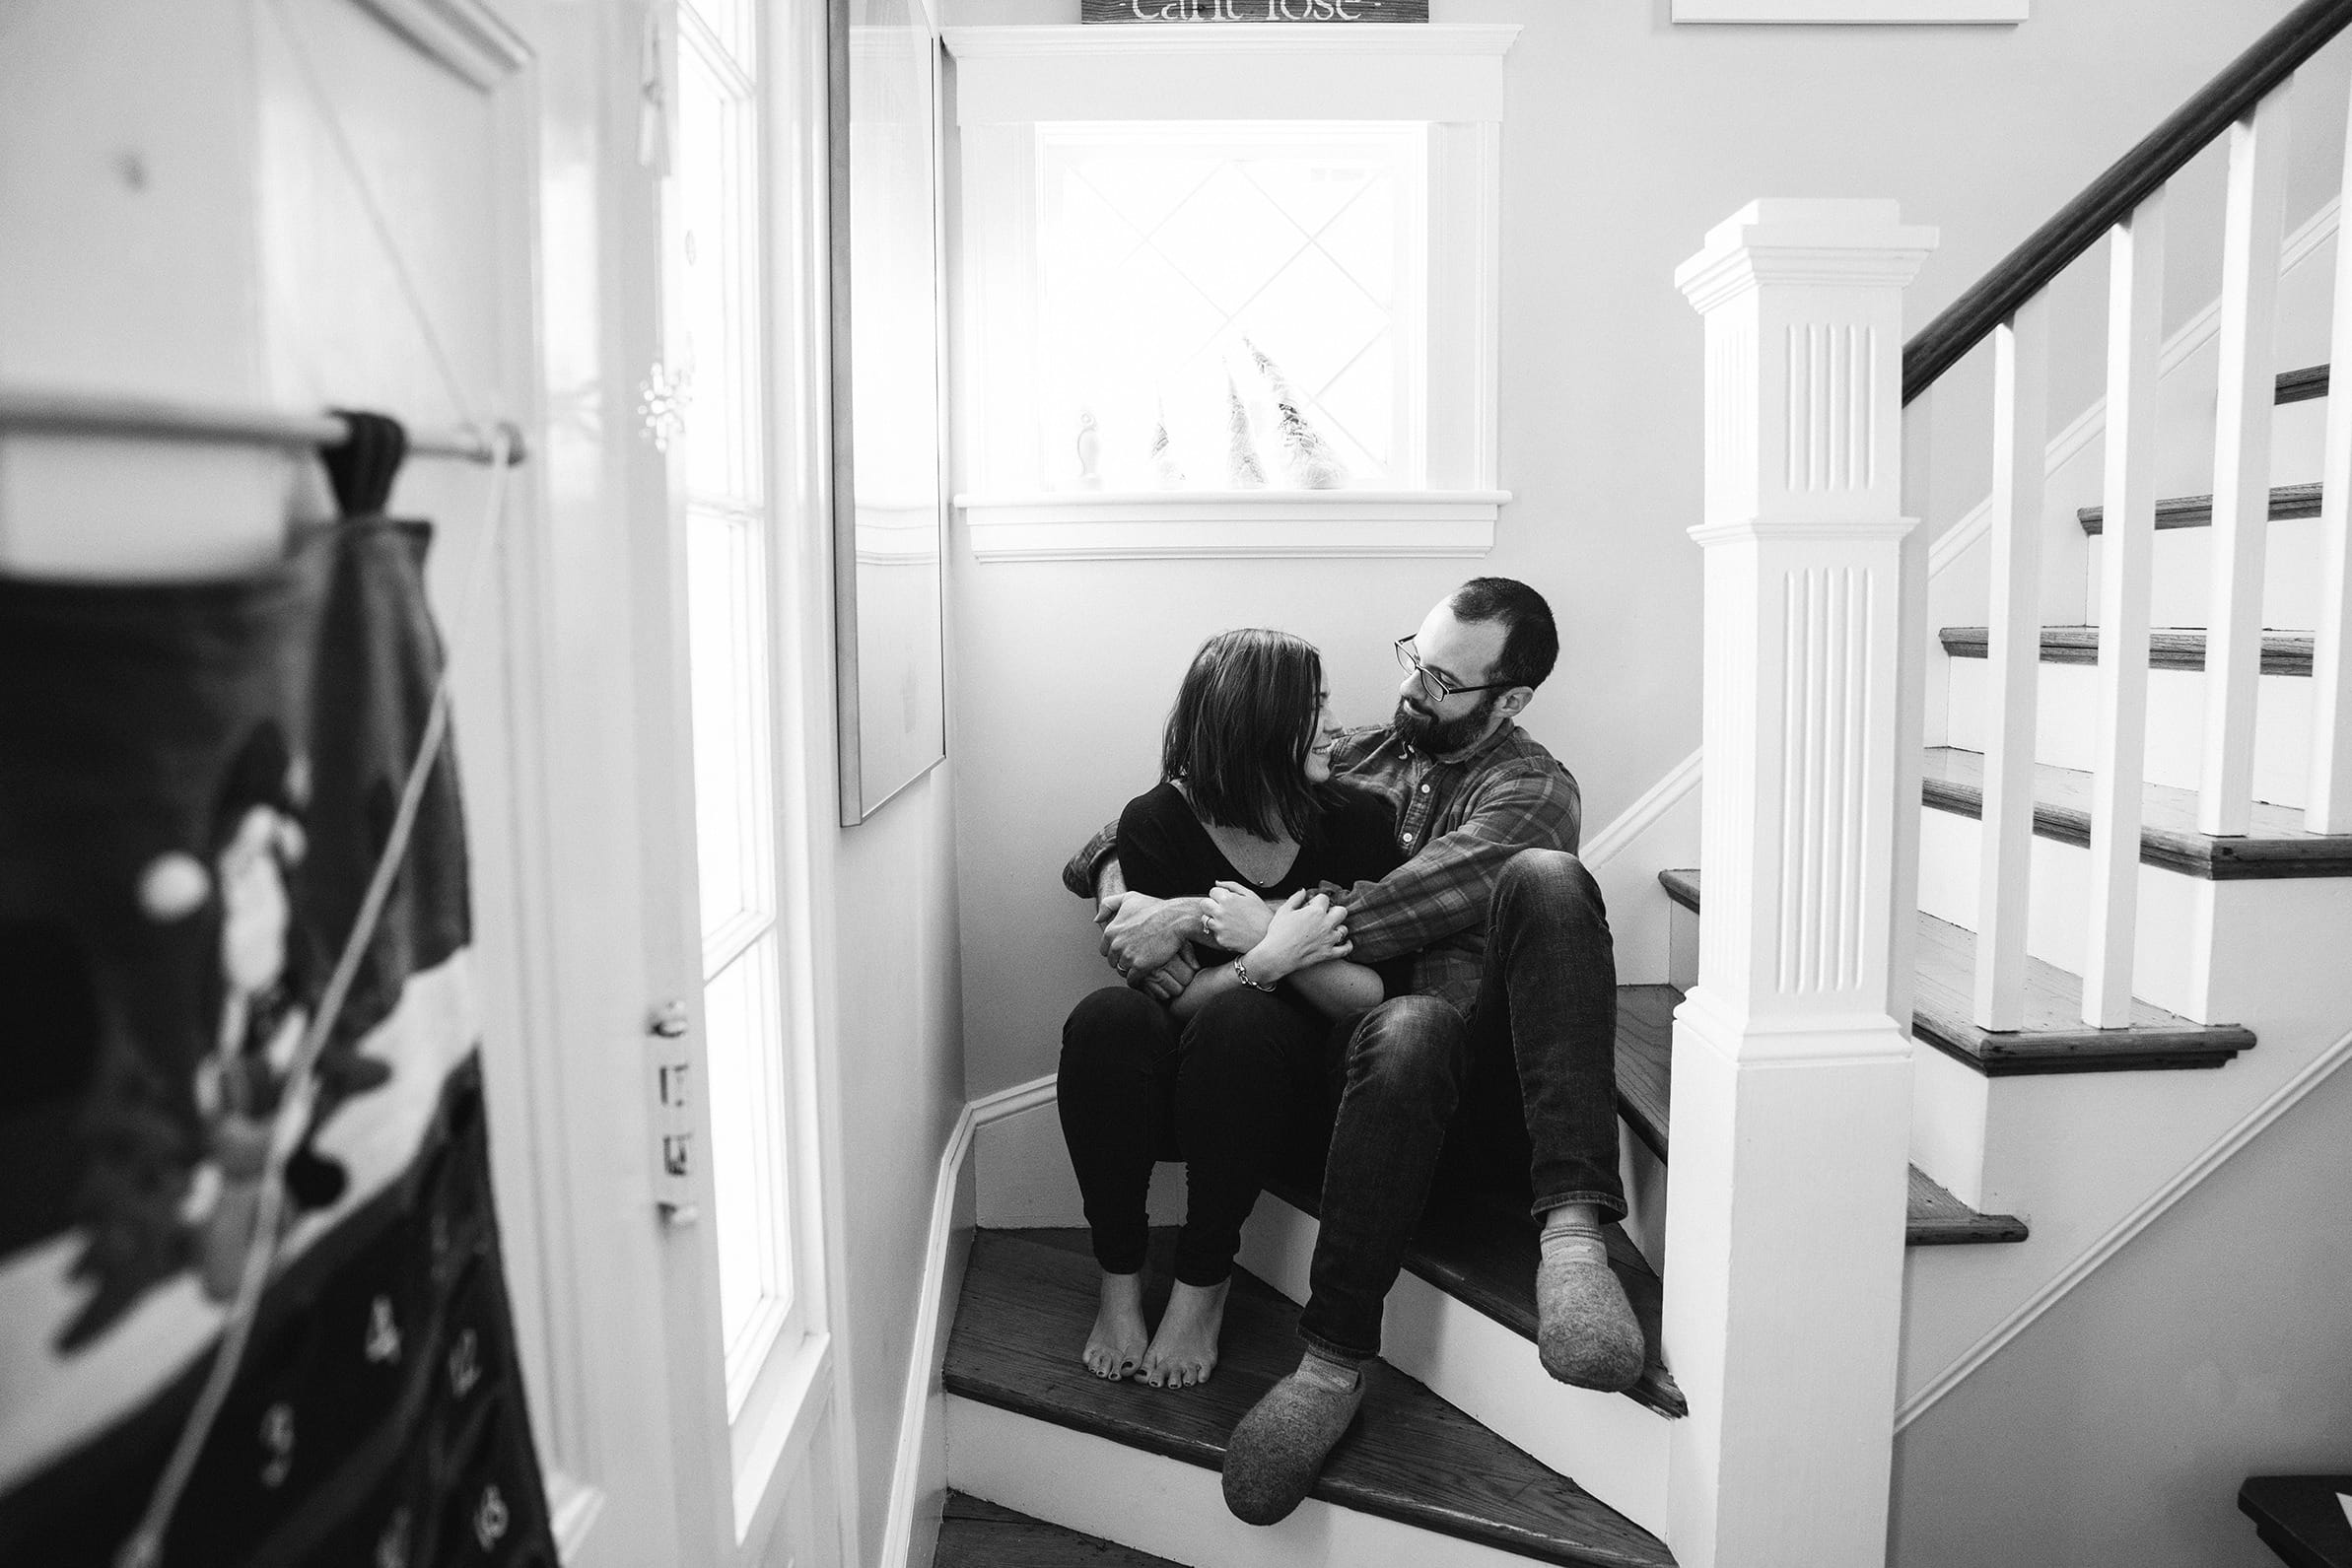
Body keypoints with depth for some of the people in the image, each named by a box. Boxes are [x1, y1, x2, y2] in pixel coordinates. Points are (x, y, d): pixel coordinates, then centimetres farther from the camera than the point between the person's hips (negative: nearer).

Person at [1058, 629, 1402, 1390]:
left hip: (1289, 1071, 0)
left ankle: (1203, 1285, -17)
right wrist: (1271, 958, -30)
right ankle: (1119, 1278, -16)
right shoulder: (1156, 822, -9)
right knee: (1106, 1019, -31)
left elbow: (1374, 995, -12)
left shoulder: (1352, 820, -6)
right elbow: (1172, 996, -14)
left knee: (1237, 1021, -34)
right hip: (1173, 1080, 0)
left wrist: (1265, 934, -25)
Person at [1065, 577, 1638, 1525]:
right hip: (1363, 1024, 1)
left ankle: (1571, 1230, -42)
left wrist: (1275, 931, -22)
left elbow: (1439, 893, -15)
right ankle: (1335, 1365, -33)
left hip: (1491, 1045, -1)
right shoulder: (1347, 758, 20)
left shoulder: (1530, 787, 8)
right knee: (1409, 1031, -38)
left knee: (1546, 879, -31)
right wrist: (1120, 884, -3)